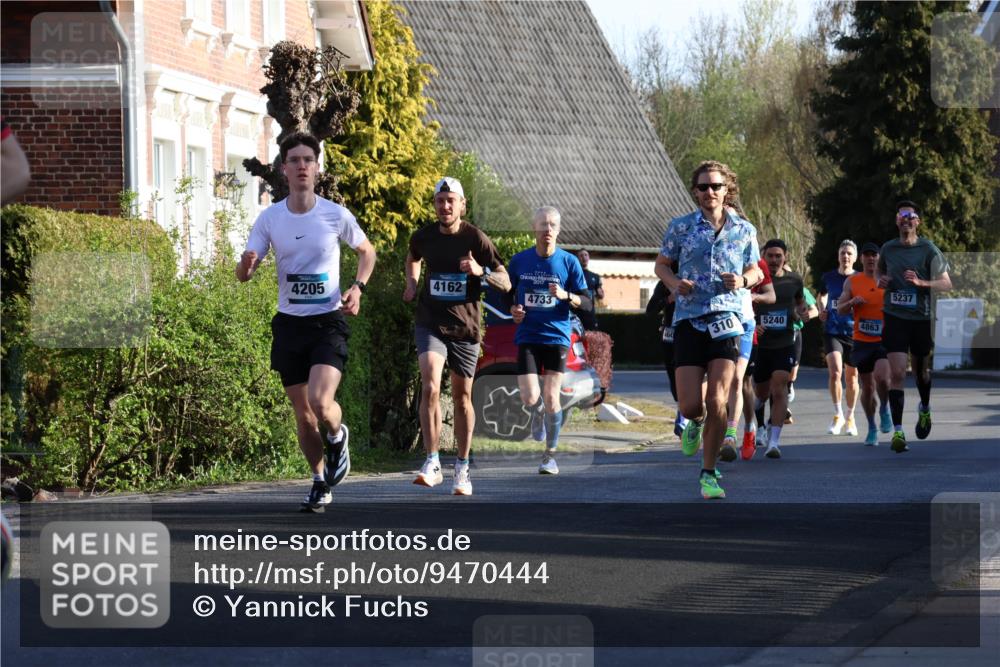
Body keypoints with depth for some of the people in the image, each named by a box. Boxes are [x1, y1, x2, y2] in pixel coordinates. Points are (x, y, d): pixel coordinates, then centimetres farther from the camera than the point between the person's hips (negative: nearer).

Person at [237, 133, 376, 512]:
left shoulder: (336, 215, -5)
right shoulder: (269, 219, -1)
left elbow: (366, 252, 13)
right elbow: (243, 274, 0)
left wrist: (358, 288, -4)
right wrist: (246, 266, -25)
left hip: (329, 321, -3)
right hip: (290, 324, 3)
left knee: (321, 402, -22)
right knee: (303, 414, 7)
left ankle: (337, 436, 13)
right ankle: (320, 482, 27)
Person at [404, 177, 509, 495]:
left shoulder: (476, 239, -7)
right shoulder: (423, 236, 0)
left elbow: (506, 283, -5)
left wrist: (481, 271, -23)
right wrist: (411, 282, 9)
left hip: (465, 326, 0)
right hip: (430, 324, 0)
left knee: (462, 397, 10)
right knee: (430, 388, -21)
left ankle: (462, 468, 23)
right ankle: (432, 463, -19)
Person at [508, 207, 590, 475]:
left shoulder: (568, 262, -1)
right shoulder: (519, 260, 3)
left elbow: (586, 302, 1)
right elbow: (507, 294, 16)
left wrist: (566, 295, -19)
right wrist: (513, 309, -5)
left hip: (557, 337, -1)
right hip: (527, 337, 1)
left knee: (551, 398, -6)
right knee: (529, 399, -11)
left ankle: (550, 455, 10)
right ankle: (538, 411, 28)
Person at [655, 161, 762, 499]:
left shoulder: (744, 229, 8)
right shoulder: (681, 227, 5)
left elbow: (755, 271, 18)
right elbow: (661, 264, 14)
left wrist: (742, 280, -5)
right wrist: (674, 282, -8)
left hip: (727, 321, 0)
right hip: (688, 321, 0)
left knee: (716, 403, -10)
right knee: (690, 405, -5)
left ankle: (708, 473, 3)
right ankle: (696, 422, 34)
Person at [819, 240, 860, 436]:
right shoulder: (829, 277, 3)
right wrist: (822, 310, 4)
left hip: (854, 332, 0)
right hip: (832, 331, 0)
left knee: (851, 376, 9)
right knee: (835, 372, -18)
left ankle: (850, 417, 27)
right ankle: (838, 415, -3)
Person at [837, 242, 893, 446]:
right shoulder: (852, 282, 5)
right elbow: (840, 309, 6)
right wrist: (852, 302, -15)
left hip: (885, 340, -2)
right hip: (862, 342, 2)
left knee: (881, 377, -24)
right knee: (867, 387, 7)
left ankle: (884, 410, 5)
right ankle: (872, 428, 24)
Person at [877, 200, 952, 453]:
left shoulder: (928, 250, -4)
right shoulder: (888, 249, 5)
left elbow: (946, 284, -4)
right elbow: (879, 269, 26)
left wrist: (920, 282, -20)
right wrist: (880, 280, 2)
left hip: (922, 318, 0)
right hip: (895, 317, 1)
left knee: (921, 370, 15)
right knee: (897, 373, -12)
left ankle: (925, 409, 46)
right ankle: (897, 430, -12)